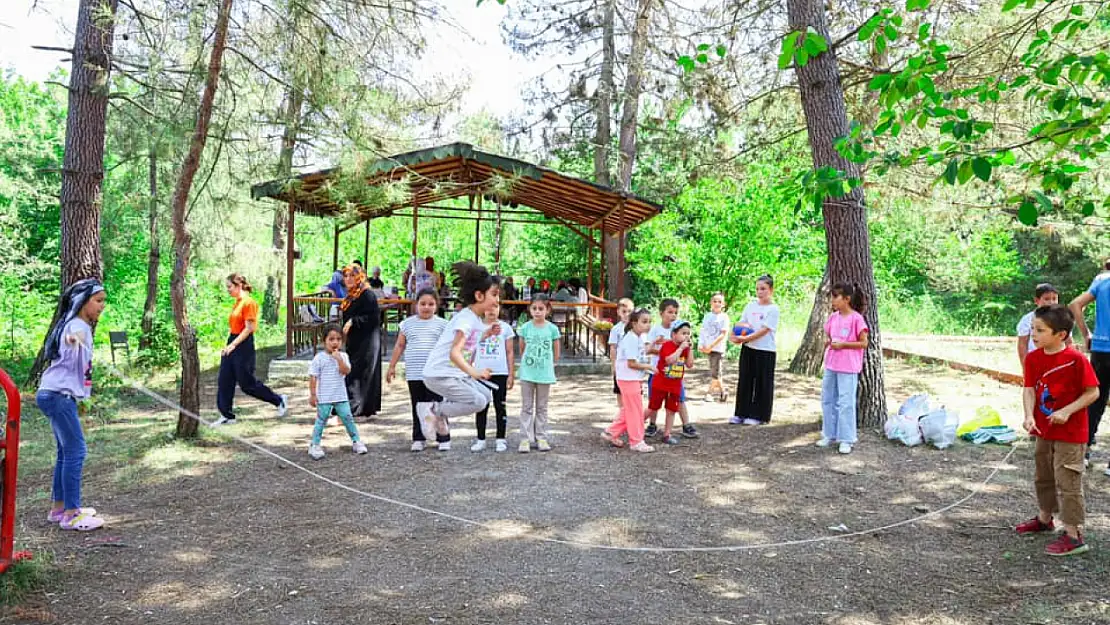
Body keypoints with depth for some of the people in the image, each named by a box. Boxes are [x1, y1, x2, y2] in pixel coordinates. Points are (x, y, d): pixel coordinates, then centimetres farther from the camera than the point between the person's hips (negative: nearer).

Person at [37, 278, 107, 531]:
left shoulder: (80, 327, 14)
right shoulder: (77, 326, -16)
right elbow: (72, 337, -43)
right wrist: (74, 340, -65)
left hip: (59, 395, 10)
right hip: (59, 396, -10)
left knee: (67, 452, 14)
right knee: (76, 451, -11)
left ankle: (59, 508, 21)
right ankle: (71, 515, -9)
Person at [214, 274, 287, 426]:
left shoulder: (248, 303, -14)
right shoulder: (237, 302, 12)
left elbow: (249, 328, -18)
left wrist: (233, 345, -21)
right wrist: (230, 345, 14)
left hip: (243, 345, -9)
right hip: (232, 343, 9)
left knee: (247, 383, 0)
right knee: (224, 381, 6)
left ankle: (279, 400, 16)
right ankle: (227, 416, 13)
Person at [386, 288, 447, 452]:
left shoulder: (442, 324, 3)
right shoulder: (408, 324, 7)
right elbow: (399, 346, 12)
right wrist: (392, 367, 11)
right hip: (413, 374, 2)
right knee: (417, 407, 10)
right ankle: (419, 438, 18)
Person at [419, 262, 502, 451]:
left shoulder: (478, 318, 8)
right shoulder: (466, 318, -21)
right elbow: (454, 353, -35)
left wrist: (488, 333, 12)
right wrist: (474, 372, -48)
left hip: (456, 374, 10)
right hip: (439, 375, -10)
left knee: (487, 395, 11)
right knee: (478, 402, -18)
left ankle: (441, 421, 15)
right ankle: (434, 410, -3)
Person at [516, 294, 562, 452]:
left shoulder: (552, 329, -4)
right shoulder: (525, 328, -4)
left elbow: (556, 353, 5)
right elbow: (522, 350, 8)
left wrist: (547, 365, 9)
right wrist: (527, 363, 8)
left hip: (544, 374, 0)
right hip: (527, 373, 0)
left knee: (542, 407, 11)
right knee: (526, 407, 4)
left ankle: (541, 438, 17)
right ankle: (526, 439, 7)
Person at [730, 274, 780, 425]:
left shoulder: (773, 309, -8)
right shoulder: (750, 306, 8)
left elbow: (764, 330, -16)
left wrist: (744, 339, -23)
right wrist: (735, 335, -12)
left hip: (765, 351, -5)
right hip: (748, 348, 5)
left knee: (762, 383, 4)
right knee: (744, 381, 10)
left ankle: (758, 415, 13)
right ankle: (741, 413, 18)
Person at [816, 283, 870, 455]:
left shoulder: (856, 318, -12)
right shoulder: (833, 317, 6)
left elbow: (864, 343, -11)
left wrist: (843, 344, -17)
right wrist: (827, 342, -5)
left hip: (848, 368, -7)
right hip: (830, 366, 7)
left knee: (845, 403, -2)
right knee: (827, 400, 13)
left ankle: (846, 440, 6)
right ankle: (829, 435, 24)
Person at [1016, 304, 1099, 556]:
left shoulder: (1076, 360, -20)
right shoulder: (1033, 358, -3)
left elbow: (1093, 392, -15)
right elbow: (1029, 389, -6)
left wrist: (1067, 411, -24)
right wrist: (1029, 416, -21)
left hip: (1070, 434, -7)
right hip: (1044, 431, 7)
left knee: (1067, 482, -3)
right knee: (1044, 478, 22)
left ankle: (1073, 535, 6)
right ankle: (1044, 519, 41)